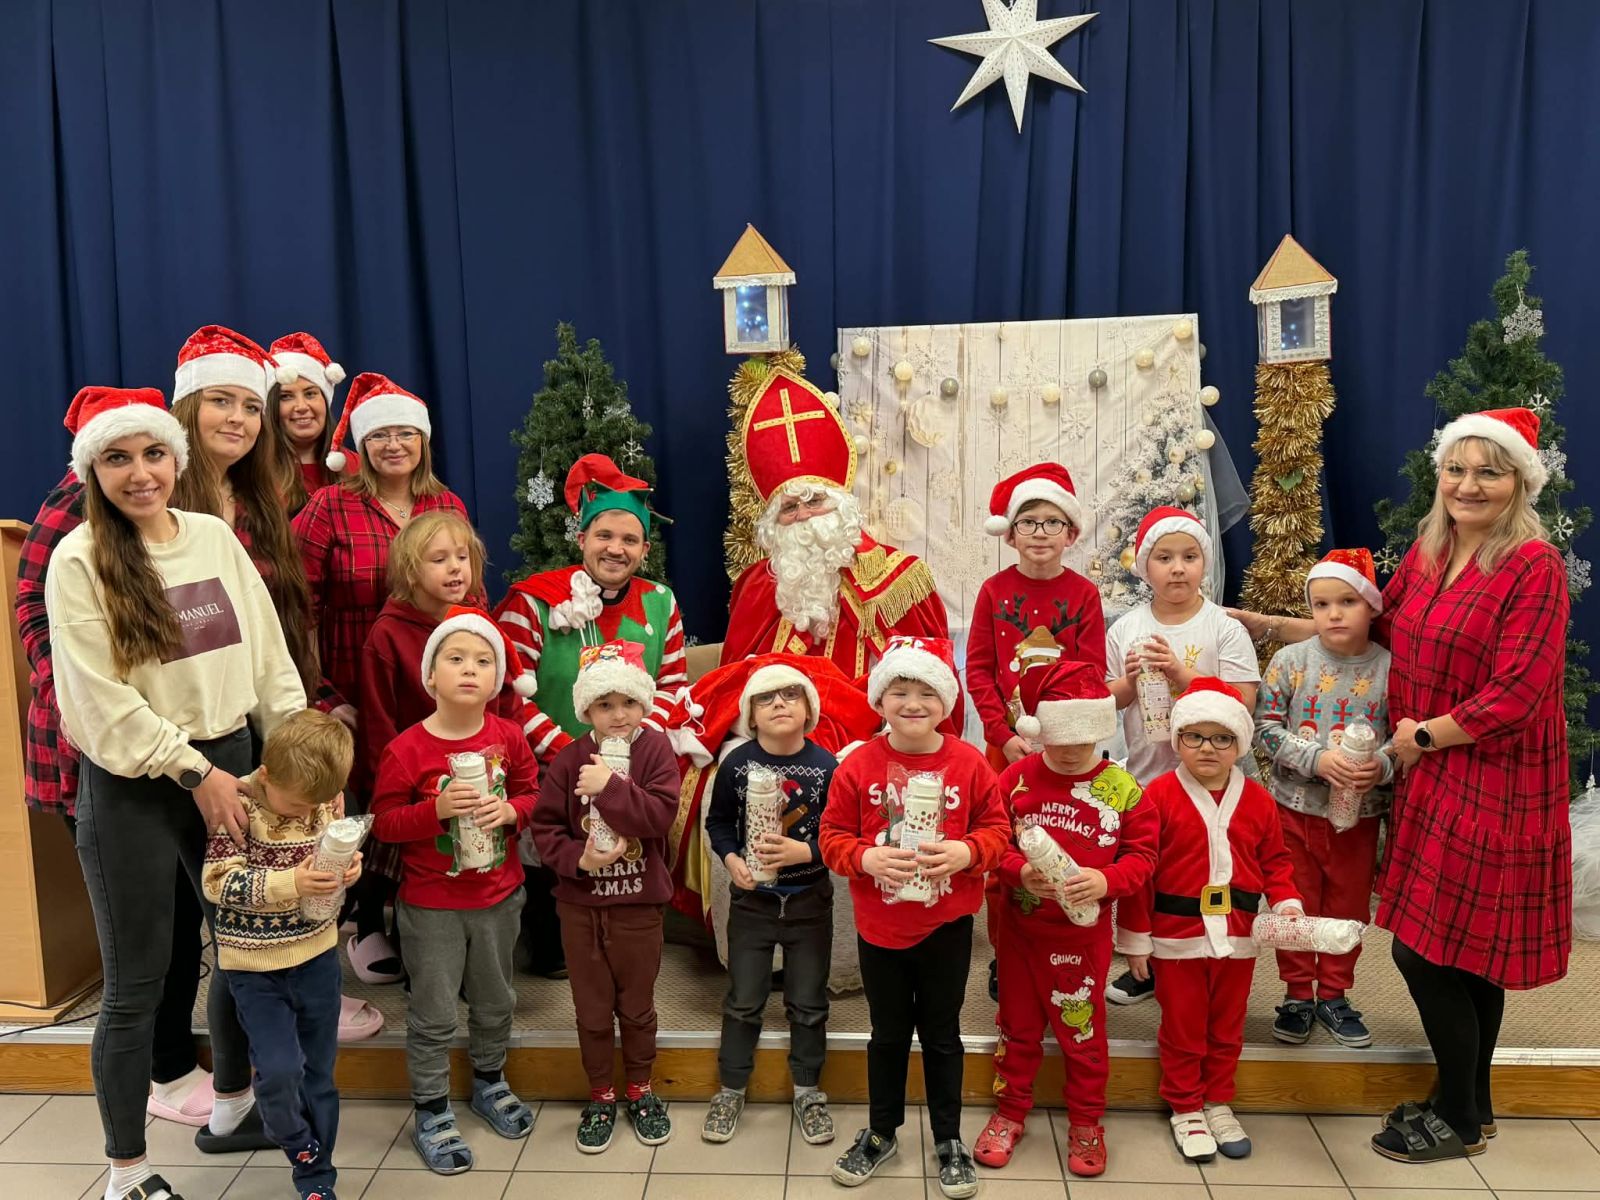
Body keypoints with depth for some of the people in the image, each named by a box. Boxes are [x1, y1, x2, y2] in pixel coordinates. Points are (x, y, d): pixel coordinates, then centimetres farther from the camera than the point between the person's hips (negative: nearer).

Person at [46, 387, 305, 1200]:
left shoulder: (215, 537, 3)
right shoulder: (78, 561, -10)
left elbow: (269, 655, 5)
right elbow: (101, 699, -14)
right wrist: (192, 772, -14)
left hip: (230, 764, 5)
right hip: (131, 787, -5)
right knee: (137, 984, 6)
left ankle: (232, 1110, 38)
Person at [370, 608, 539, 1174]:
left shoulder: (508, 737, -6)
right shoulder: (408, 748, -16)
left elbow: (532, 791, 4)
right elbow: (384, 821, -12)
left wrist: (511, 810, -17)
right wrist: (438, 809, -27)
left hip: (498, 896, 4)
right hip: (431, 904, -3)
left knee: (495, 1001, 21)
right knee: (434, 1014, 8)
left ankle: (489, 1082, 45)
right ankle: (431, 1112, 27)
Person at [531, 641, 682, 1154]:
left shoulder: (655, 750, -9)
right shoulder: (571, 759, -5)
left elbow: (662, 814, -21)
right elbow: (545, 827, -4)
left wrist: (611, 786, -27)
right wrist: (578, 858, -19)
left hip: (639, 904, -1)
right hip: (580, 904, 1)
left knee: (637, 1005, 16)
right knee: (592, 1009, 15)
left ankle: (641, 1090, 37)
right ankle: (600, 1096, 35)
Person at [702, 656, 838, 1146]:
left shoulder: (826, 766, -13)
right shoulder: (737, 764, -9)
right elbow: (718, 822, 2)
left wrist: (804, 852, -25)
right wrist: (731, 860, -15)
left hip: (810, 901, 0)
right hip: (752, 899, 1)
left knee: (808, 1003, 12)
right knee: (743, 1001, 12)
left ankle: (808, 1092, 31)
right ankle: (730, 1090, 30)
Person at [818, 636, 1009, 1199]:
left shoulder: (970, 764, -9)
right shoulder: (858, 766, -10)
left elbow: (996, 829, -3)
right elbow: (833, 836, -6)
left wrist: (966, 852, -22)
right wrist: (868, 859, -24)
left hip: (947, 925, 0)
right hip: (879, 925, 0)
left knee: (942, 1033, 15)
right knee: (888, 1032, 18)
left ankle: (949, 1139, 36)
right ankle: (882, 1131, 39)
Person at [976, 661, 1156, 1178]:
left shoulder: (1122, 789, -9)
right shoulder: (1017, 777, -7)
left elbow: (1142, 856, -5)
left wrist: (1106, 880, -24)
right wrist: (1021, 872, -24)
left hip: (1084, 932, -1)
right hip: (1021, 927, 1)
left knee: (1082, 1029, 14)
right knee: (1017, 1024, 17)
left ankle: (1086, 1121, 34)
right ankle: (1010, 1112, 35)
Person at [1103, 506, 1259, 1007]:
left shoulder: (1224, 628, -7)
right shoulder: (1125, 629, 1)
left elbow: (1242, 703, -14)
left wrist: (1182, 673, -21)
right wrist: (1129, 680, -14)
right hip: (1143, 777, 3)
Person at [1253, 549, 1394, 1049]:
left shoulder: (1391, 668, -6)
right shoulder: (1291, 660, -8)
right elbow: (1265, 727, -8)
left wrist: (1382, 766, -20)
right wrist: (1316, 759, -21)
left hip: (1360, 814, 1)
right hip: (1295, 806, -1)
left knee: (1348, 907, 14)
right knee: (1296, 905, 10)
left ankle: (1333, 994, 32)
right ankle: (1298, 994, 27)